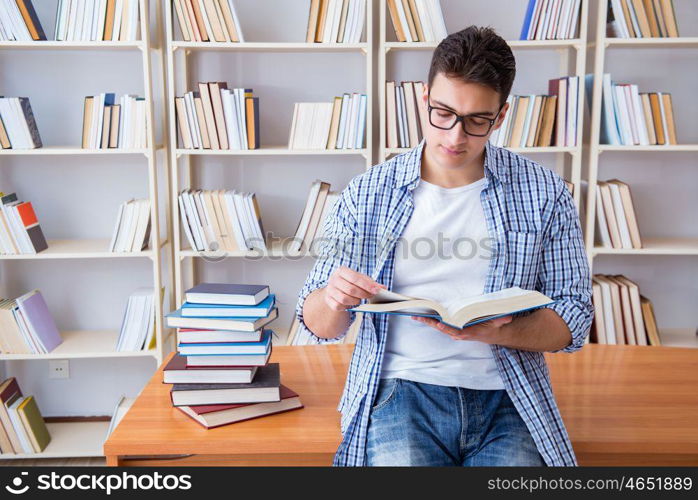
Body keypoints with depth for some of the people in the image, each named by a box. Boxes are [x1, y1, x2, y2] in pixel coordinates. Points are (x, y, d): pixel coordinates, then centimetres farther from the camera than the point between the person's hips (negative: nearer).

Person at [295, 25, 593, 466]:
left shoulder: (545, 194, 5)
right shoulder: (367, 195, 4)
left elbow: (574, 321, 4)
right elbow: (320, 326, 8)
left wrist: (493, 332, -15)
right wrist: (333, 300, -17)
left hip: (505, 397, 1)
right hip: (401, 386, 0)